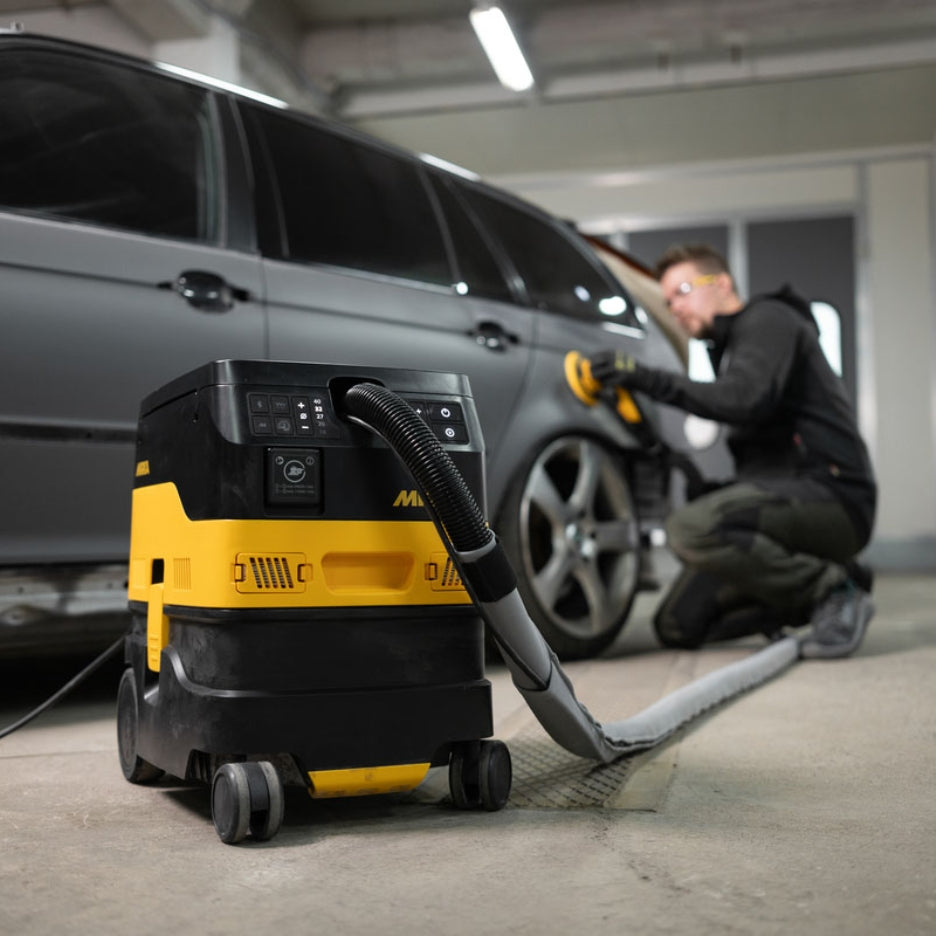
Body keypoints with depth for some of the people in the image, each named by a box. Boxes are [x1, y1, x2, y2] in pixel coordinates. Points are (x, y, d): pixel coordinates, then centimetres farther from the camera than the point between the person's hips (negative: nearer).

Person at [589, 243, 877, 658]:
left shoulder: (768, 320, -3)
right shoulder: (727, 347, 26)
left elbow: (745, 399, -23)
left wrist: (647, 378, -23)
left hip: (830, 497, -9)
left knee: (691, 528, -34)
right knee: (677, 625, 2)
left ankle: (833, 587, -16)